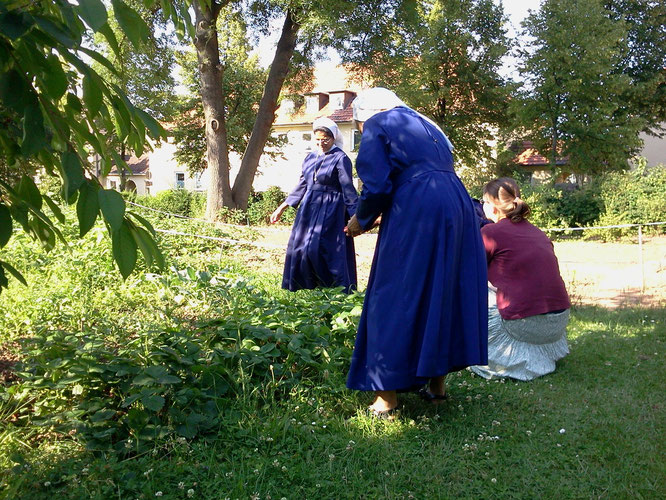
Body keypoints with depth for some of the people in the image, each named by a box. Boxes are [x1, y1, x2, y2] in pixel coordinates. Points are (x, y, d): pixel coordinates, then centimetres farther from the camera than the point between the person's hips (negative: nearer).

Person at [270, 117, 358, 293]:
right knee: (299, 250, 8)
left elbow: (348, 190, -10)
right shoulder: (310, 158, 12)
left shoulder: (340, 159, -7)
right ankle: (301, 288, 23)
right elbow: (302, 186, 17)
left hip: (330, 212, -7)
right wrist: (282, 208, 17)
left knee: (318, 250, -11)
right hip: (308, 211, 7)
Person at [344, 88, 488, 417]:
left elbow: (378, 185, -8)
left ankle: (387, 394, 5)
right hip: (458, 206, 8)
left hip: (415, 215, -8)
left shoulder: (376, 125, 6)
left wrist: (361, 220, 10)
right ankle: (437, 383, 25)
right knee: (444, 293, 15)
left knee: (394, 299, 0)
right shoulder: (424, 124, 28)